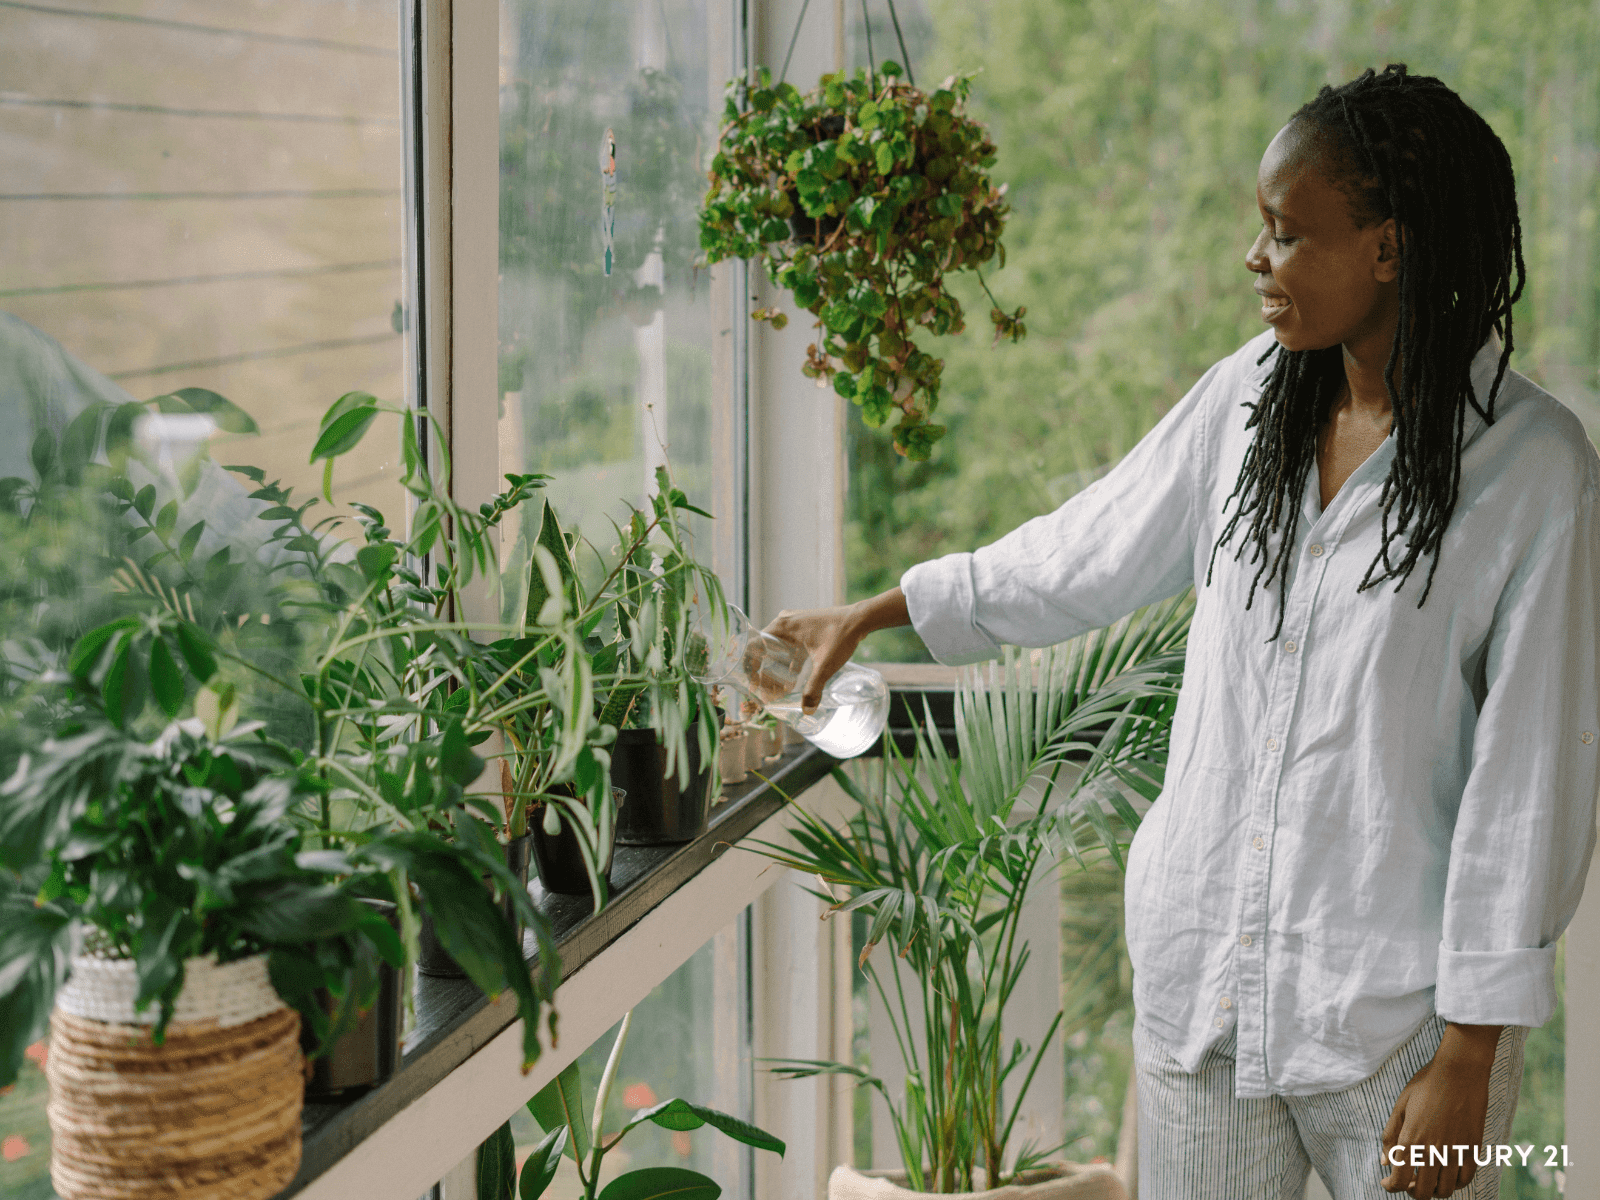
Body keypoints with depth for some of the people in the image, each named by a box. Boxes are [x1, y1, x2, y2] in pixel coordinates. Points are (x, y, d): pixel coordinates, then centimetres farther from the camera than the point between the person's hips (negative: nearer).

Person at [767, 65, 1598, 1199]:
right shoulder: (1252, 393, 3)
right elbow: (1090, 551, 18)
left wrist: (1469, 1057, -12)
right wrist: (871, 614, 24)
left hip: (1393, 1013, -5)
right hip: (1203, 978, 5)